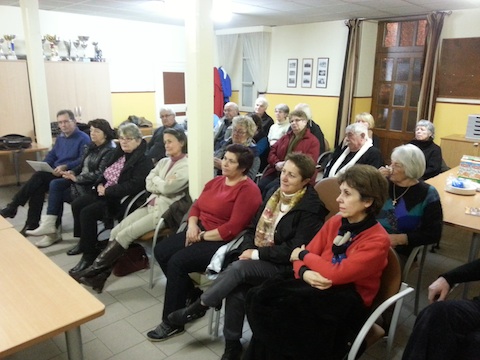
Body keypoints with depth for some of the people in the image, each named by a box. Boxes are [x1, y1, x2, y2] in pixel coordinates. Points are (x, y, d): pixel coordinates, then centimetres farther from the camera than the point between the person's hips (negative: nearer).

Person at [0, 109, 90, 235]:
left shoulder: (83, 138, -6)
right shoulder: (60, 138, 21)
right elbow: (51, 155, 19)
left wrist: (65, 167, -28)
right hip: (56, 172, 7)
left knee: (39, 177, -26)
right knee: (38, 187, -22)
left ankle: (12, 207, -17)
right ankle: (32, 224, -19)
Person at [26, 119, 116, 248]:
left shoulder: (109, 151, -14)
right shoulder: (91, 146, 13)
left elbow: (100, 174, -21)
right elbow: (82, 165, 18)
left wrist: (77, 178, -18)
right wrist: (72, 172, -4)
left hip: (92, 186, -8)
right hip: (81, 180, 8)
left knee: (57, 194, -14)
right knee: (55, 184, -14)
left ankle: (52, 228, -2)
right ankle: (51, 226, -12)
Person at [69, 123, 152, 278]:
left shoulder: (143, 161, -15)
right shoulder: (119, 154, 13)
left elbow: (134, 186, -25)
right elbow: (106, 173, 21)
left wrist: (107, 191, -21)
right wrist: (100, 184, 0)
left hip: (124, 199, -9)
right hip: (107, 193, 9)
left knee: (88, 212, -22)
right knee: (77, 204, -3)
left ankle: (89, 254, -9)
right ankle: (84, 241, 10)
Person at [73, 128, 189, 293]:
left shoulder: (187, 166, -10)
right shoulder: (164, 161, 15)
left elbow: (166, 188, -20)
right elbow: (148, 184, 6)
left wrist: (156, 180, 0)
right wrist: (163, 184, -11)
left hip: (164, 211, -8)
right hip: (150, 205, 8)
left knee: (124, 235, -17)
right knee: (116, 231, -9)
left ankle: (93, 270, -4)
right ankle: (99, 276, -7)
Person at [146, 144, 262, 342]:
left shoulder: (248, 190, -15)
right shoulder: (216, 181, 13)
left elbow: (233, 228, -22)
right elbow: (196, 206, 13)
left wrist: (202, 236, -17)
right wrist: (192, 225, -8)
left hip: (223, 242, -9)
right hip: (200, 232, 9)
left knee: (177, 262, -23)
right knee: (161, 251, -4)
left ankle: (172, 322, -5)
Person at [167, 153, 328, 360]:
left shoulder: (310, 208, -13)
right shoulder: (276, 195, 9)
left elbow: (295, 250, -19)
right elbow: (253, 228, 13)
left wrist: (257, 254, -17)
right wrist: (248, 250, -6)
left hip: (285, 266, -6)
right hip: (259, 259, 6)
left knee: (238, 268, -27)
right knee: (237, 288, -22)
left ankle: (198, 308, -6)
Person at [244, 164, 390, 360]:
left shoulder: (377, 240, -14)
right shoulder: (334, 222, 5)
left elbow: (337, 274, -23)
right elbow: (304, 254, 6)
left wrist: (303, 255, -8)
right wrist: (305, 273, -18)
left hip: (348, 301, -5)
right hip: (320, 287, 6)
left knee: (282, 304, -28)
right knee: (261, 295, -20)